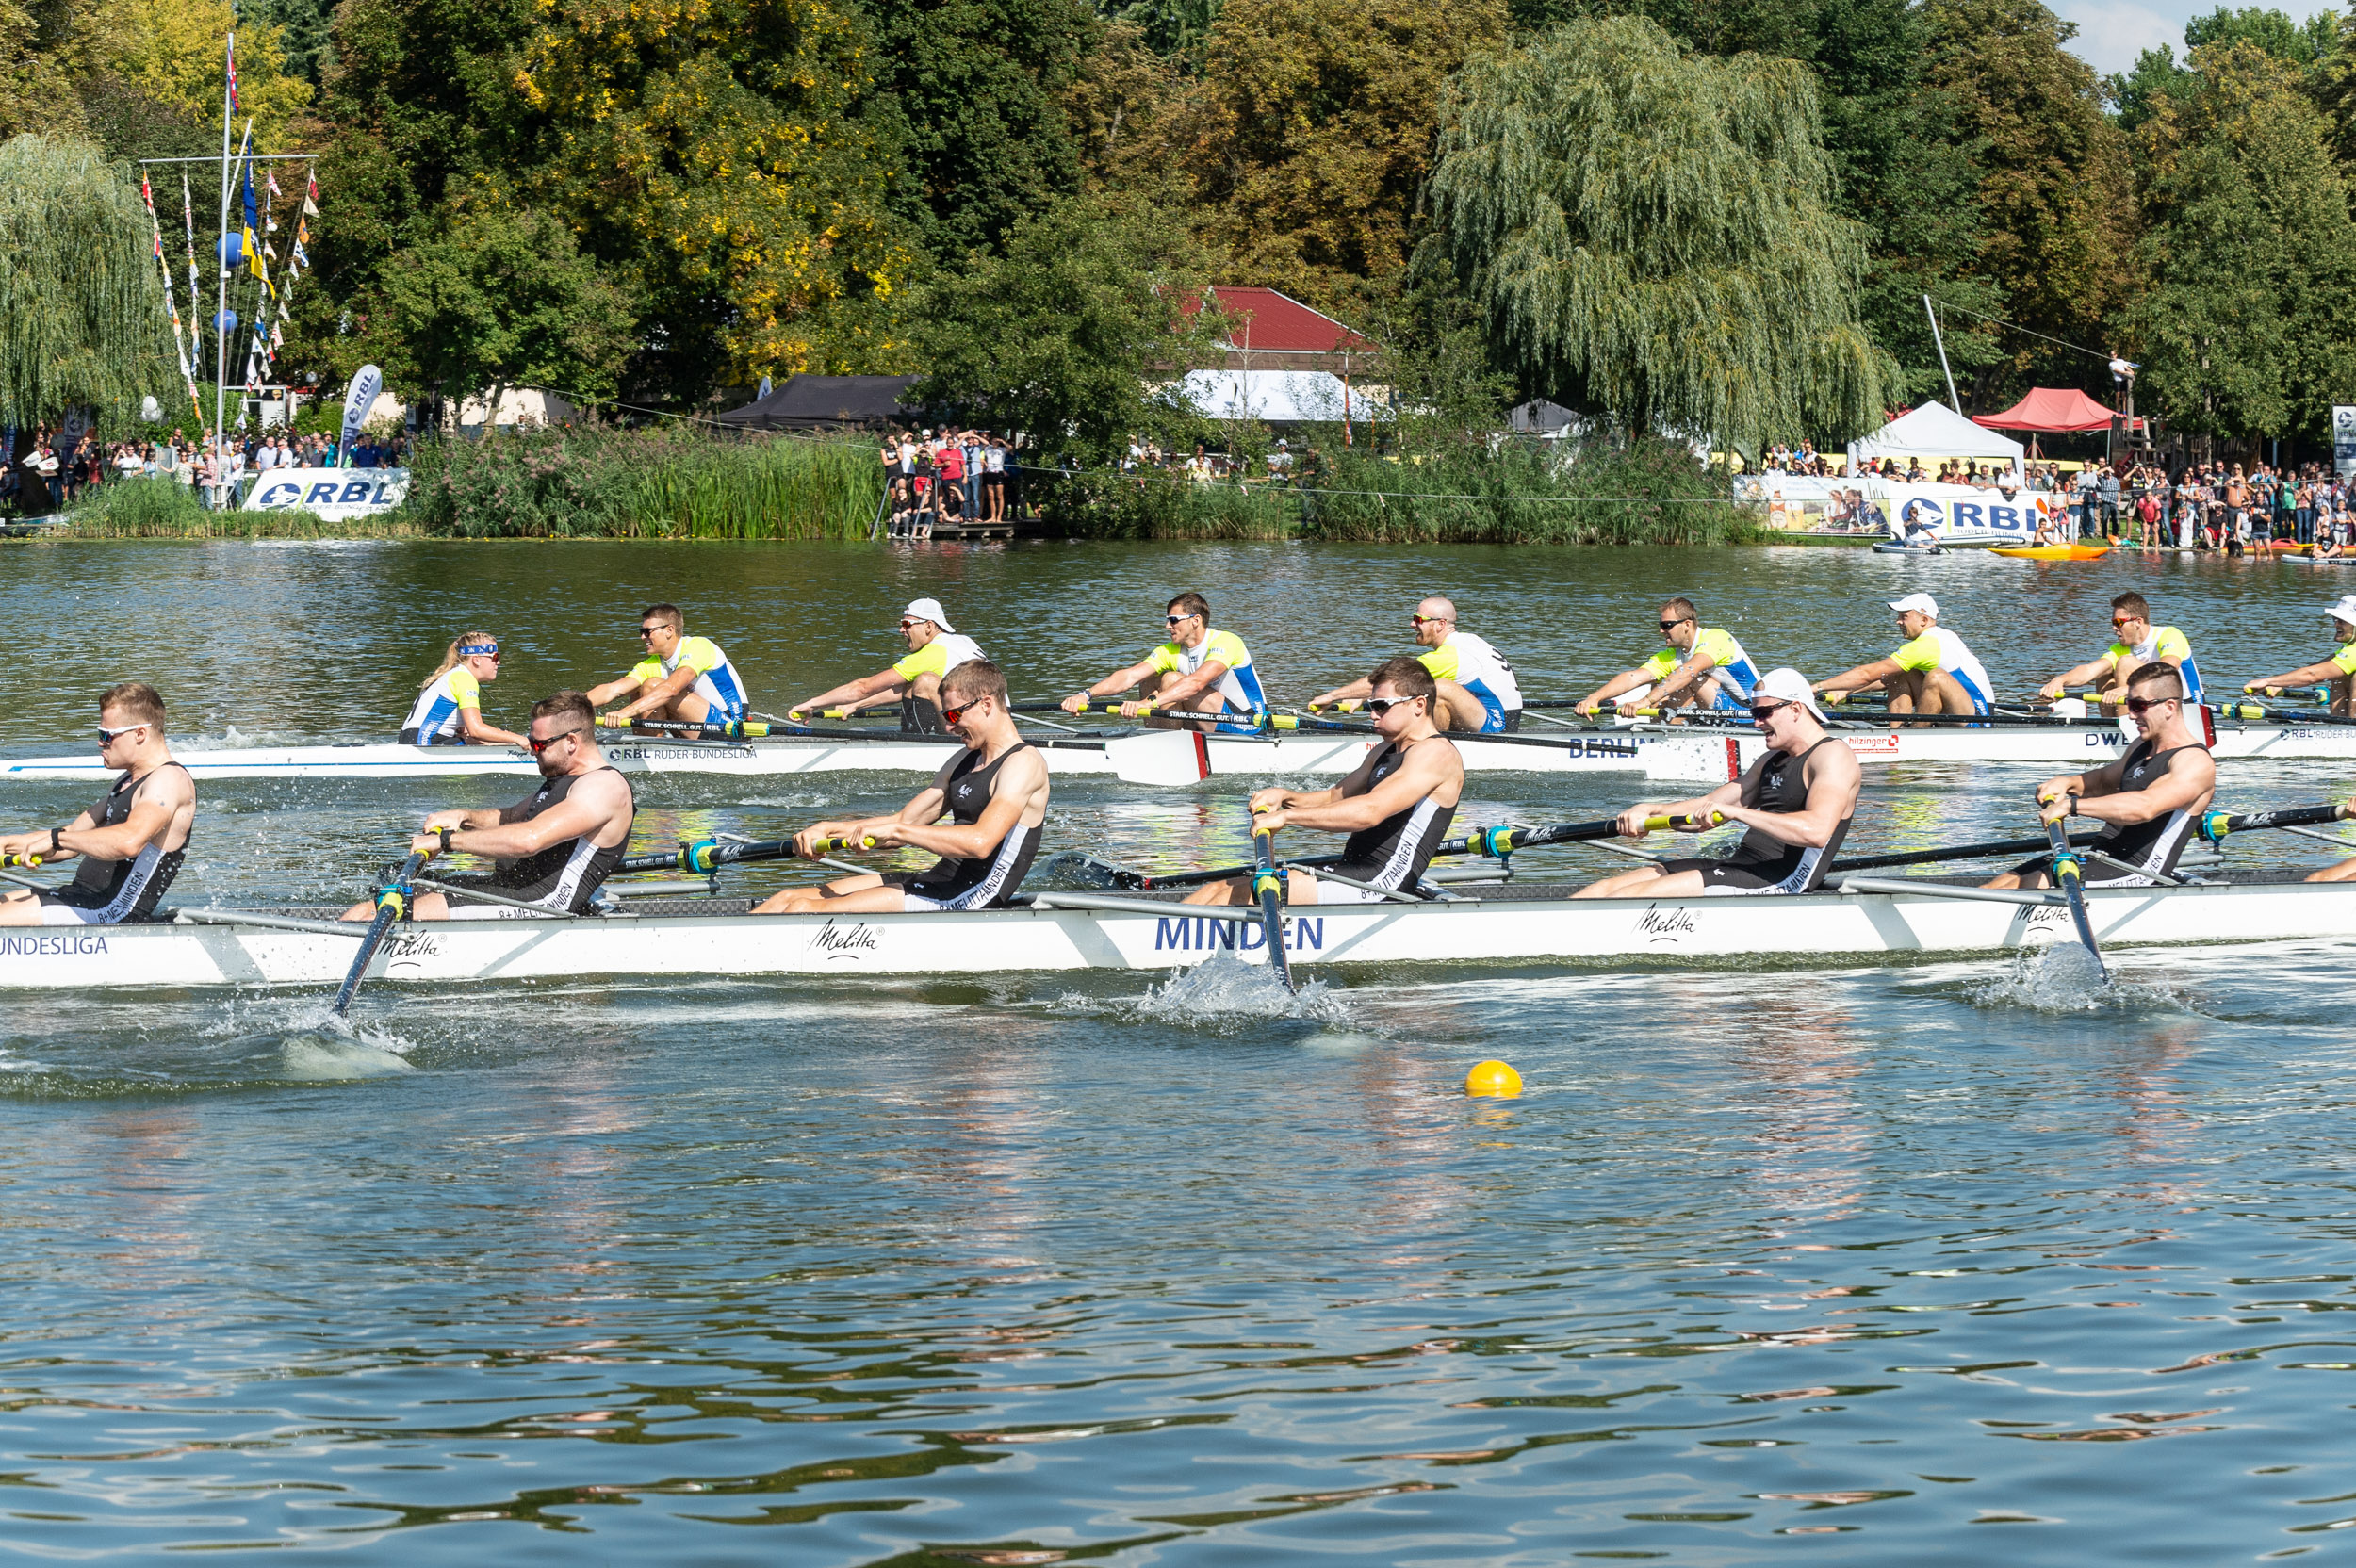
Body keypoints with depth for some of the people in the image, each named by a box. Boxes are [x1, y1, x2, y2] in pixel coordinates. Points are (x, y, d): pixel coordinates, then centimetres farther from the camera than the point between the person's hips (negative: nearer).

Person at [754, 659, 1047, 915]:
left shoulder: (1023, 763, -11)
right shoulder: (965, 761, 20)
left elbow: (980, 842, -27)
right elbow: (905, 822, 21)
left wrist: (893, 830, -24)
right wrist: (826, 830, 7)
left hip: (967, 899, -9)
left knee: (803, 910, -20)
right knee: (786, 900, 0)